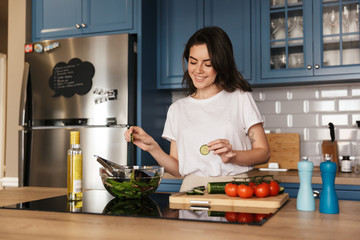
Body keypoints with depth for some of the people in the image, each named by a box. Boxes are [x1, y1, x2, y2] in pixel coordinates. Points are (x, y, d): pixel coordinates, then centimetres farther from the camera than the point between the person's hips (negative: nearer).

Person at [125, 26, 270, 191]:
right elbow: (178, 169, 11)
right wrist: (152, 147, -4)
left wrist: (232, 156, -14)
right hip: (192, 189, 3)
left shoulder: (240, 99, 5)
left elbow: (263, 153, 2)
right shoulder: (177, 109, 14)